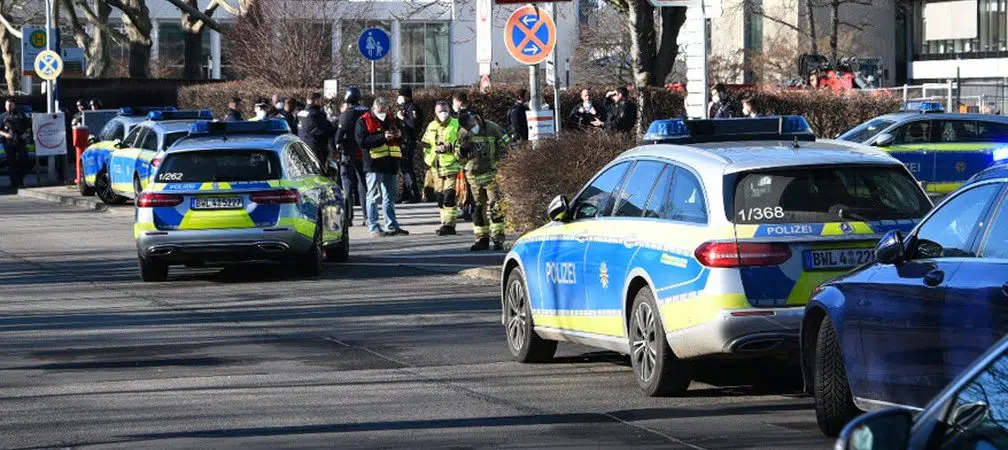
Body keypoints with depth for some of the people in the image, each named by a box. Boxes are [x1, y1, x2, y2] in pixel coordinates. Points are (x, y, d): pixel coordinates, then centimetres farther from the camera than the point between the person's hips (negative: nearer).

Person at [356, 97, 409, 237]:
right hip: (374, 164, -7)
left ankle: (392, 226, 18)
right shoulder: (363, 121, -3)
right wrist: (382, 137, -21)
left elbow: (400, 142, 26)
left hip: (391, 163, 7)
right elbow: (362, 141, -15)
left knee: (390, 196, 12)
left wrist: (399, 135, 1)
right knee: (374, 196, -5)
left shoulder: (390, 119, 18)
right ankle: (374, 227, -4)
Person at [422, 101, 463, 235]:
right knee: (440, 198, 8)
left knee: (449, 196, -14)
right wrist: (429, 159, 12)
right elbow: (426, 145, 25)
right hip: (436, 168, 6)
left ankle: (448, 224, -16)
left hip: (452, 167, -6)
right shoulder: (431, 127, 16)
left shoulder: (456, 125, 0)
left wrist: (448, 148, -17)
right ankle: (447, 224, 16)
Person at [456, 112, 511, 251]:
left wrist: (499, 161, -7)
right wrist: (463, 149, -10)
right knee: (479, 208, 8)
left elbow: (507, 146, 1)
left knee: (495, 207, -11)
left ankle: (498, 238, -10)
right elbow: (459, 157, 12)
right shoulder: (463, 133, 4)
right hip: (474, 176, 4)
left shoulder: (492, 129, -6)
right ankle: (482, 238, 15)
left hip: (492, 173, -4)